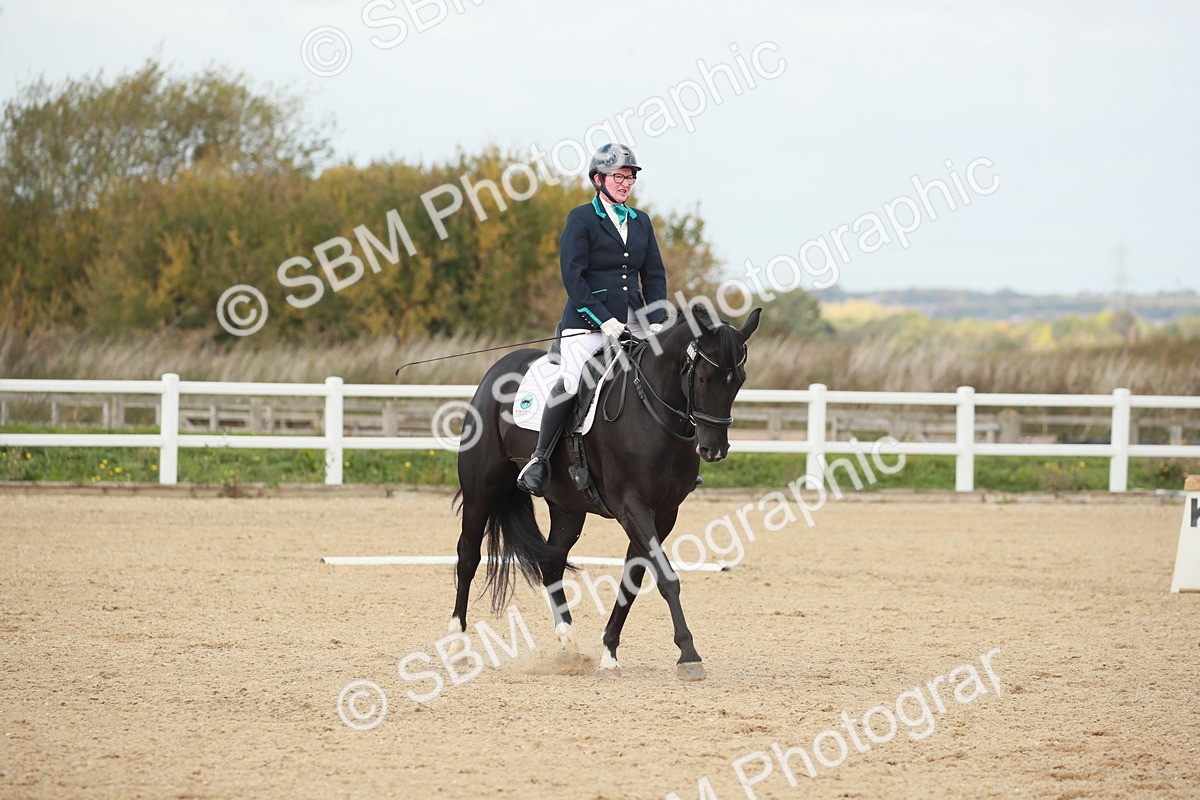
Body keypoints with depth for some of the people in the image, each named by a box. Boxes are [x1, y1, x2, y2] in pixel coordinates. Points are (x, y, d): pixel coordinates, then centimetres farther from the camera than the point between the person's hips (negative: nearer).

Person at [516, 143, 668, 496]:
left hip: (633, 321, 6)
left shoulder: (641, 221, 16)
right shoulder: (581, 219, -1)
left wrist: (657, 321, 0)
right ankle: (539, 459, -10)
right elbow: (573, 275, -9)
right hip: (587, 320, -5)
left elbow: (654, 275, 15)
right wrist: (603, 319, -15)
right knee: (570, 384, -23)